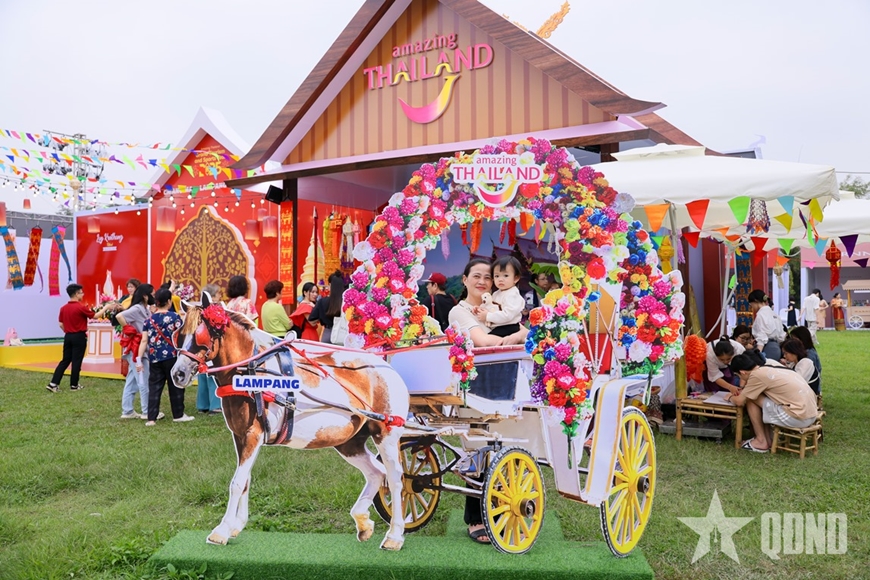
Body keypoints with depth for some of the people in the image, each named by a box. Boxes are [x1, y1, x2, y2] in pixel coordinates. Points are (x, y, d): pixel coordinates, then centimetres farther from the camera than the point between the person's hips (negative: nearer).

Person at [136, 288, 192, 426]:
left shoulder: (149, 319, 6)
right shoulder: (174, 317, -5)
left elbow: (144, 341, 2)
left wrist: (139, 360, 4)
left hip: (154, 358, 3)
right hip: (172, 356, -3)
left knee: (154, 387, 6)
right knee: (175, 385, 9)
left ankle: (151, 418, 3)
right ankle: (178, 415, 18)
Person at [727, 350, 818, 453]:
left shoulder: (757, 375, -12)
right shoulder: (770, 363, 11)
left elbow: (739, 402, -3)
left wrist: (730, 397, 16)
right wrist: (742, 391, 20)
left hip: (799, 418, -8)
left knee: (750, 400, 2)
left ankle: (761, 442, 11)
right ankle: (768, 439, 20)